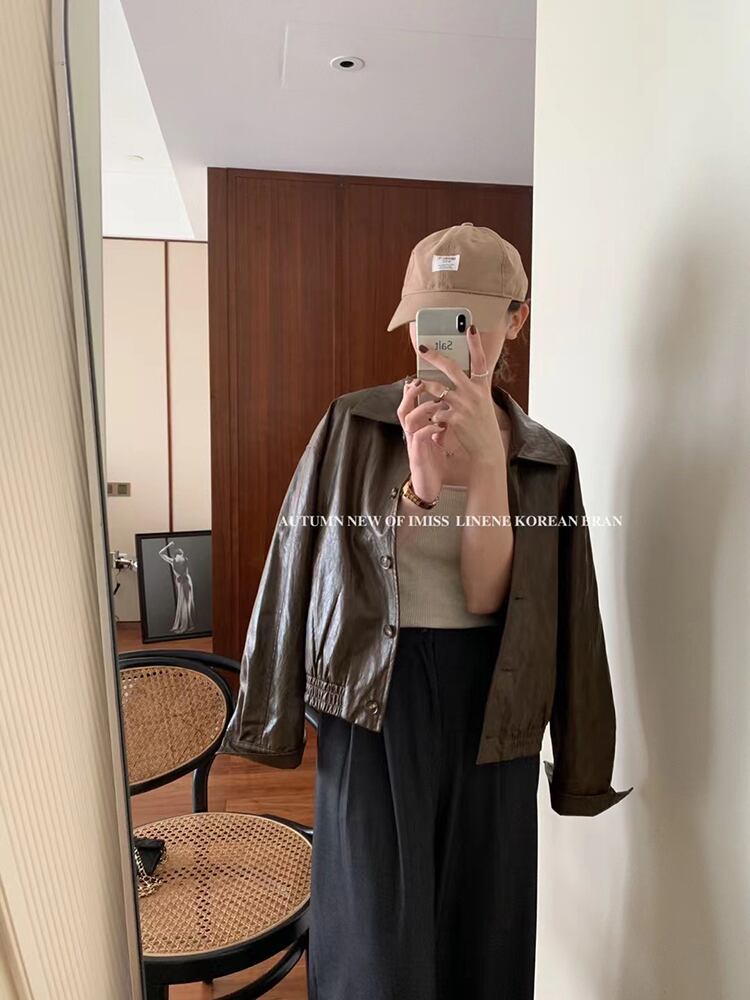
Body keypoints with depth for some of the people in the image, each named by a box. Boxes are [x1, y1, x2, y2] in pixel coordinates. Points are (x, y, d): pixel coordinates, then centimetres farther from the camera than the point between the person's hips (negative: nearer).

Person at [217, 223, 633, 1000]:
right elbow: (316, 562, -7)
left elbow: (487, 595, -11)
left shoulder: (544, 459, -1)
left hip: (487, 699, 3)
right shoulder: (354, 425, -6)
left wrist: (489, 456, -22)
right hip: (376, 699, -2)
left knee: (482, 917, 17)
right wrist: (420, 482, -21)